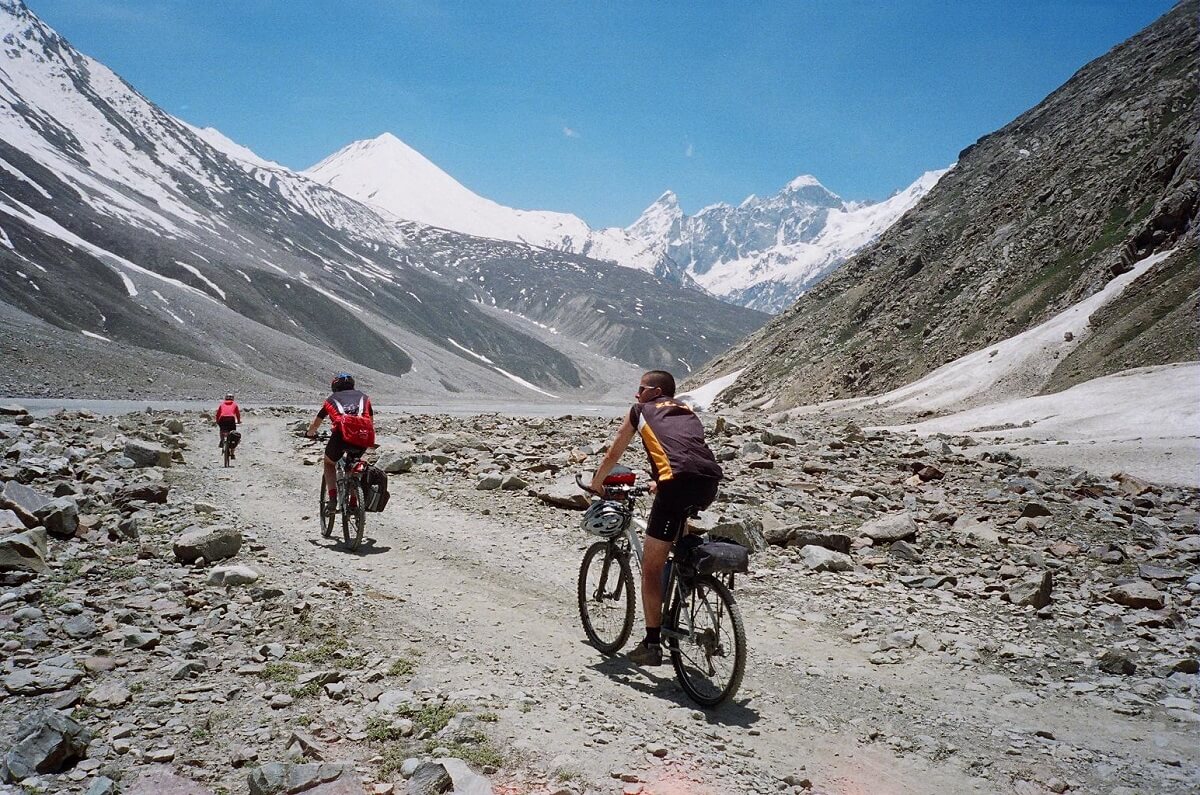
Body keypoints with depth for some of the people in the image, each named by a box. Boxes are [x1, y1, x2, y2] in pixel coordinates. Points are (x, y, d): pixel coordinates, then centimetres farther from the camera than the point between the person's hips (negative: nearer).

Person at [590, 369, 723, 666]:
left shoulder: (640, 411, 20)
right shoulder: (688, 412, 32)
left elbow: (613, 455, 28)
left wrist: (596, 483, 45)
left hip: (678, 483, -5)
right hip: (710, 483, 6)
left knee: (651, 567, 6)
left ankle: (652, 644, 8)